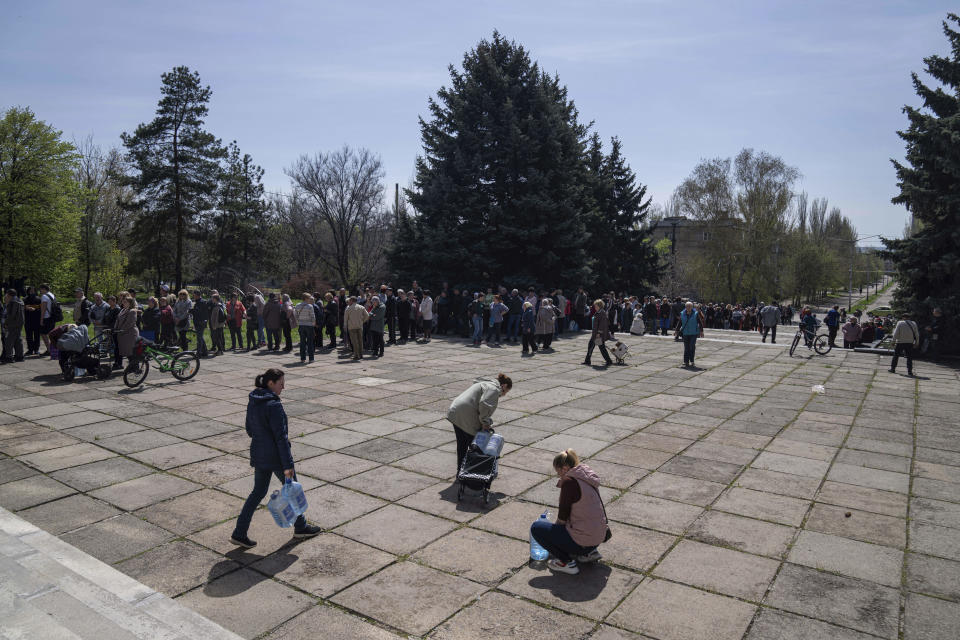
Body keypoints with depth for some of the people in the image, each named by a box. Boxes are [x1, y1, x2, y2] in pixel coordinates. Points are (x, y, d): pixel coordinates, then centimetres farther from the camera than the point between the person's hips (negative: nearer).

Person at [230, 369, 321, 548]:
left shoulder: (252, 401, 3)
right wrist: (288, 465, -19)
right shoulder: (273, 405, -23)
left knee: (258, 492, 17)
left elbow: (249, 430, 13)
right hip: (276, 457, -8)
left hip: (258, 454, 8)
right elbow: (281, 437, -23)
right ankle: (300, 527, 28)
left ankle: (239, 533, 15)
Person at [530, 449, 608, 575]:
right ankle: (590, 553, 19)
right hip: (598, 539, 9)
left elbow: (562, 518, -11)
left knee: (536, 528, 1)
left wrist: (556, 529, 11)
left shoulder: (569, 482, -18)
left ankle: (566, 562, 0)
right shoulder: (588, 477, 7)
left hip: (582, 541, -9)